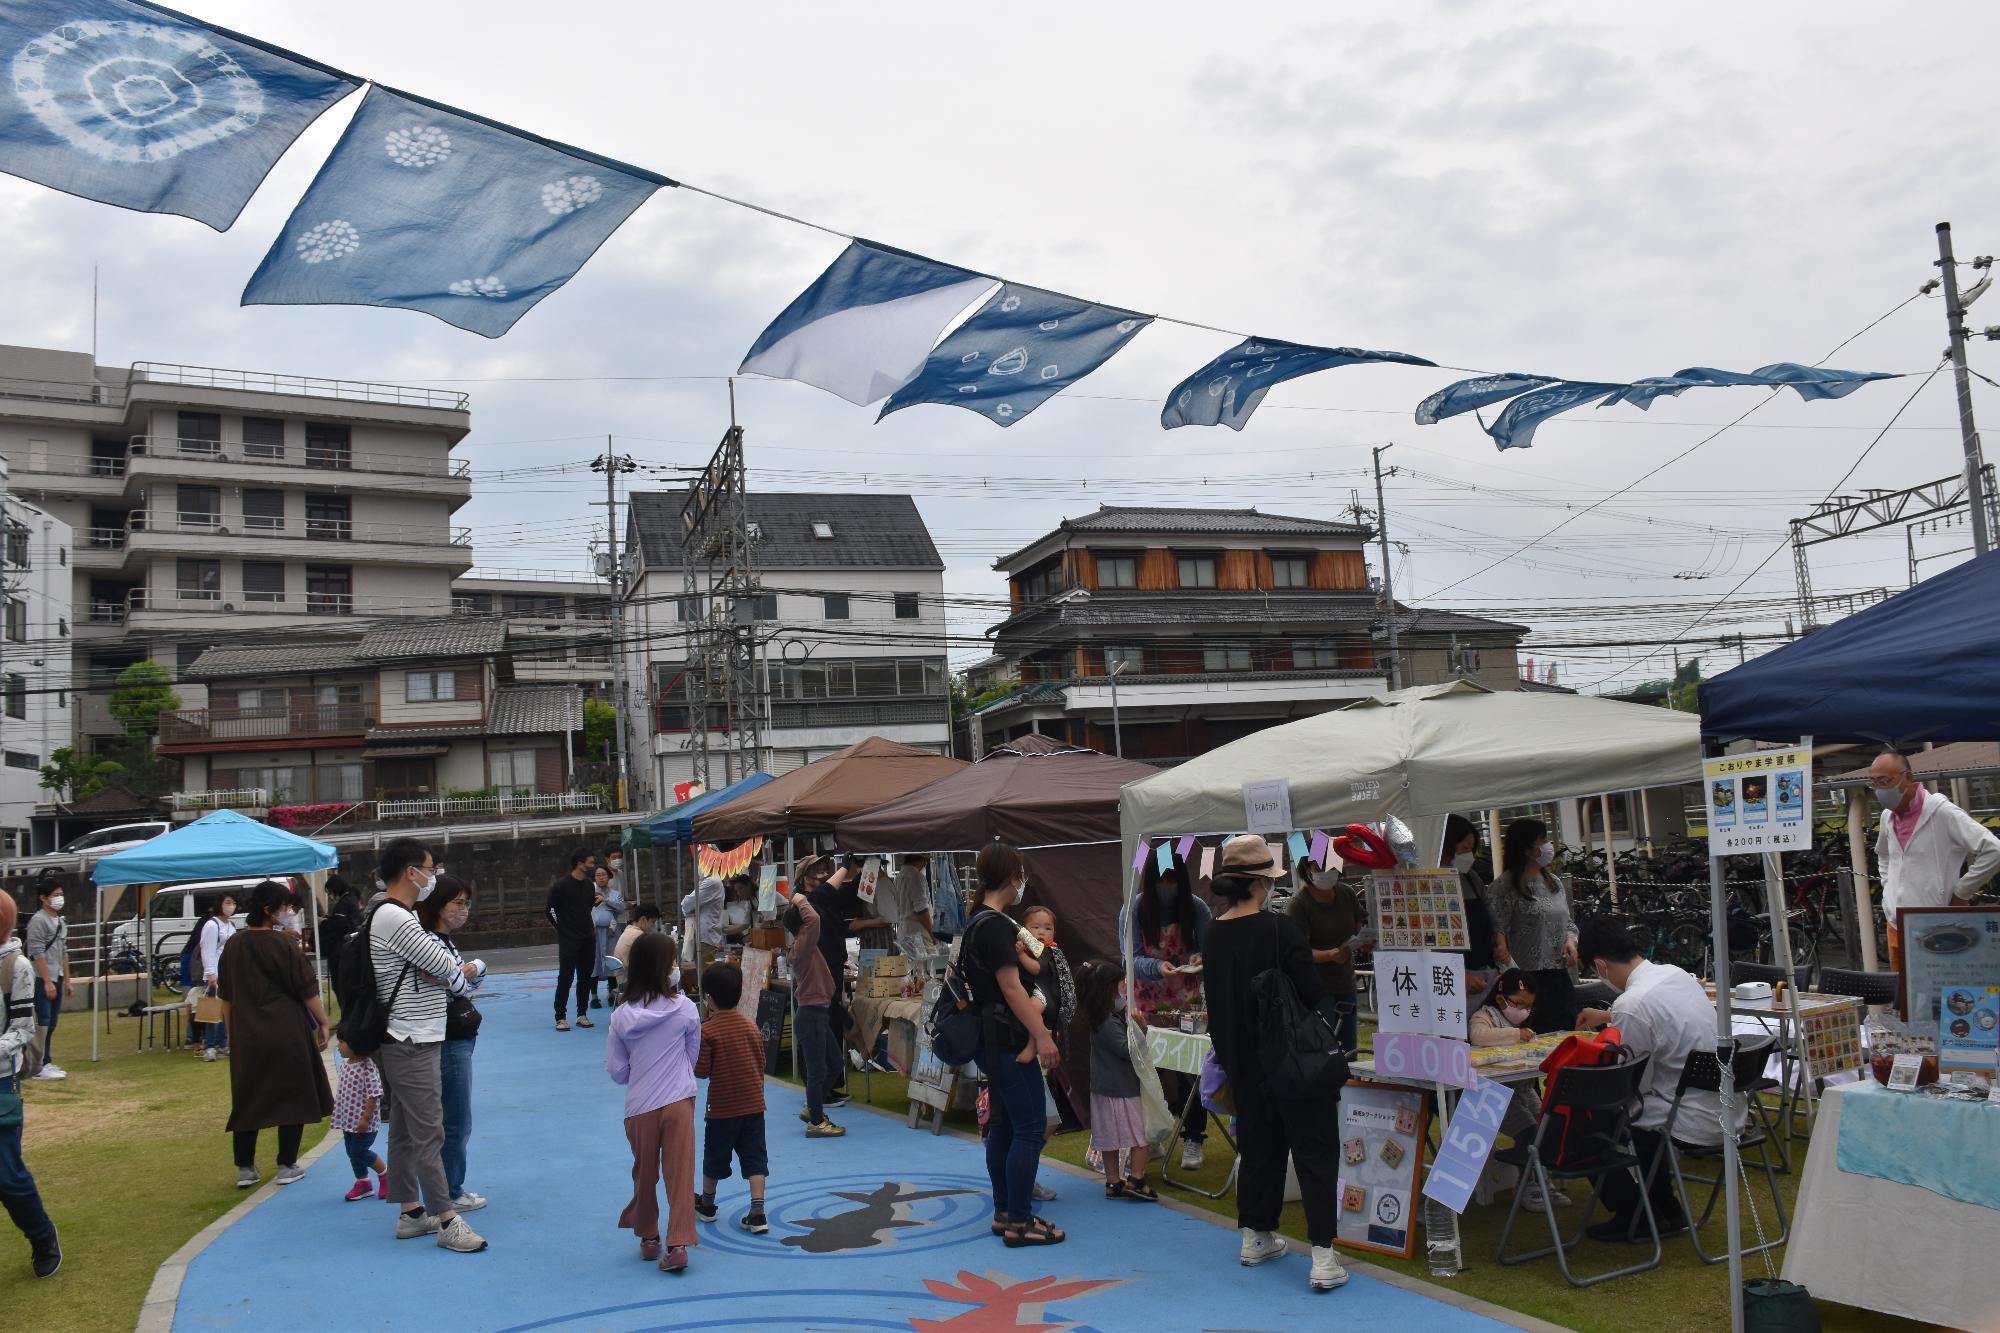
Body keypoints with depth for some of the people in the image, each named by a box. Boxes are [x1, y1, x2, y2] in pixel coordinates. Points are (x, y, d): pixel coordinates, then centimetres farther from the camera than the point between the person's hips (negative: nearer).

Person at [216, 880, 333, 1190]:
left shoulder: (233, 945, 4)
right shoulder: (282, 944, -13)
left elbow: (226, 997, 12)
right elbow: (307, 990, -10)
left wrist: (231, 1031, 22)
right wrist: (323, 1022, 1)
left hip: (246, 1034, 5)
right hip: (286, 1033, -5)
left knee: (247, 1098, 13)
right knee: (292, 1094, 7)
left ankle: (245, 1168, 15)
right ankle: (287, 1166, 11)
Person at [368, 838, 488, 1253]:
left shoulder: (398, 915, 14)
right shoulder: (395, 919, -19)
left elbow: (444, 968, 13)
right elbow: (450, 971, -16)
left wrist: (452, 973, -9)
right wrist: (464, 973, 5)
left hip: (407, 1042, 10)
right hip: (413, 1044, -10)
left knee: (404, 1130, 15)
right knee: (428, 1134, -6)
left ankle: (410, 1212, 23)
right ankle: (446, 1220, -3)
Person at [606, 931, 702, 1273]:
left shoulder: (621, 1015, -5)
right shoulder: (684, 1009, -9)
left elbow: (616, 1070, 1)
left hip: (639, 1107, 2)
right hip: (679, 1101, -2)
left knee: (644, 1174, 17)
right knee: (680, 1173, 3)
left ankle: (647, 1238, 30)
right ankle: (678, 1244, -2)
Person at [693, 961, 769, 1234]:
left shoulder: (707, 1031, -14)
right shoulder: (752, 1027, 2)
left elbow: (701, 1071, -13)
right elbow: (761, 1064, 9)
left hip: (722, 1107, -3)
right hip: (754, 1104, 3)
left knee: (714, 1156, 16)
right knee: (754, 1157, 5)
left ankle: (706, 1204, 35)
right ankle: (757, 1213, -1)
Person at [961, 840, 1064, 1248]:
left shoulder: (978, 923, 14)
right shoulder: (997, 925, -17)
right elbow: (1011, 986, -21)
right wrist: (1042, 1035, -20)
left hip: (993, 1042, 10)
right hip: (1010, 1041, -10)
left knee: (1003, 1126, 14)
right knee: (1030, 1127, -6)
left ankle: (1004, 1213, 21)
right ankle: (1019, 1222, -3)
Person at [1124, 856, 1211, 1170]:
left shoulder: (1196, 907, -7)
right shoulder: (1135, 910, -9)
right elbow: (1132, 958, -11)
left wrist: (1201, 959, -25)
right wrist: (1157, 967, -31)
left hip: (1188, 1002, 0)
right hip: (1149, 1002, 0)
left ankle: (1193, 1138, 13)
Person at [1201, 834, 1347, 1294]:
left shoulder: (1213, 936, 0)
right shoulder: (1278, 928, -19)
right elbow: (1311, 991, -18)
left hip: (1243, 1062, 6)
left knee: (1258, 1145, 20)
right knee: (1315, 1151, 1)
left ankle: (1255, 1238, 30)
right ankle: (1322, 1257, -2)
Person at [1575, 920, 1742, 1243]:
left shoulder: (1632, 1004, -24)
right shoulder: (1675, 973, 3)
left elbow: (1635, 1083, -13)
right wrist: (1607, 1018, 42)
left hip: (1697, 1123, -9)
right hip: (1728, 1109, 9)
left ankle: (1633, 1219, 17)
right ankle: (1665, 1210, 32)